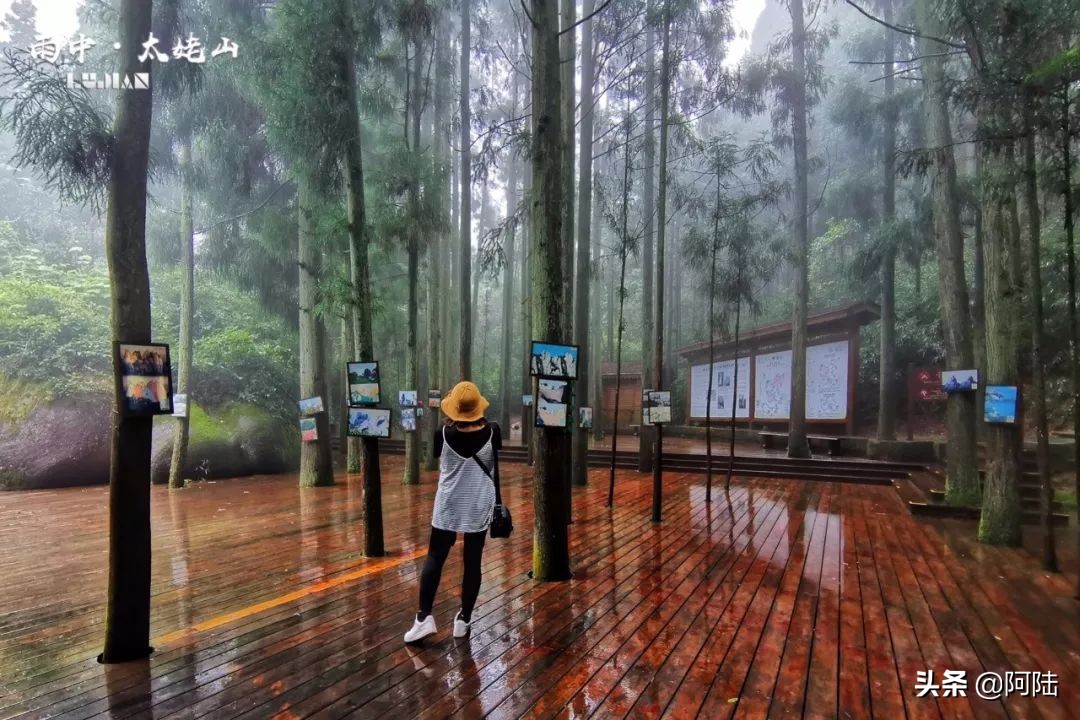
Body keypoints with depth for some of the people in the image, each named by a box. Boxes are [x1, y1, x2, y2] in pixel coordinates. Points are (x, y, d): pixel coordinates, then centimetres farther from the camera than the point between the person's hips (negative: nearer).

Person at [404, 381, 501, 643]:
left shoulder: (443, 434, -12)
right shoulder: (492, 432, -10)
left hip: (448, 505, -1)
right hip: (480, 506, 1)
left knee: (434, 559, 9)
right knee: (473, 562, 8)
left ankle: (424, 616, 3)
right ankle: (464, 619, 16)